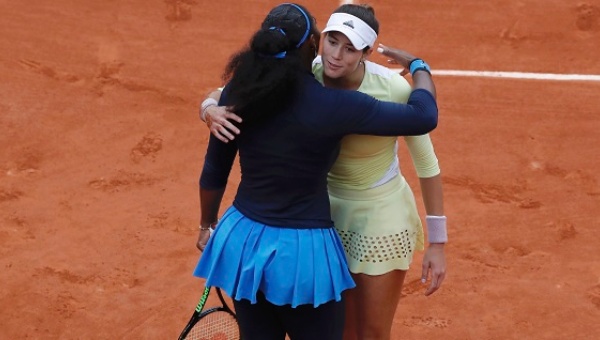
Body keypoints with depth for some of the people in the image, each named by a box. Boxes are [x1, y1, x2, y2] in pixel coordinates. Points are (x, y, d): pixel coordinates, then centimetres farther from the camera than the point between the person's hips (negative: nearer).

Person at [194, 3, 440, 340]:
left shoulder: (239, 91, -6)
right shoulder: (330, 105, -20)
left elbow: (214, 173, 5)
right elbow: (424, 117, -13)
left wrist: (208, 226, 23)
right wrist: (418, 65, 6)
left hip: (243, 240, 5)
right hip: (303, 250, -4)